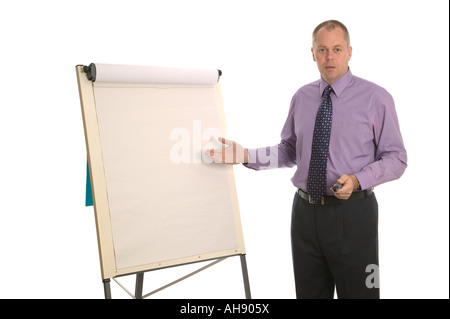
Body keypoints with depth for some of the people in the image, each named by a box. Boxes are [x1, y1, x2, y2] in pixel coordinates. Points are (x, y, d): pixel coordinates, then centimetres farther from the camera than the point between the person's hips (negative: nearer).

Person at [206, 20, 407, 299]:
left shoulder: (376, 98, -6)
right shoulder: (302, 97, 7)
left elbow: (395, 159, -6)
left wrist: (357, 180, -22)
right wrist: (247, 156, -1)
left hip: (352, 213, -4)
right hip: (306, 211, 4)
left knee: (357, 292, 9)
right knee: (309, 292, 17)